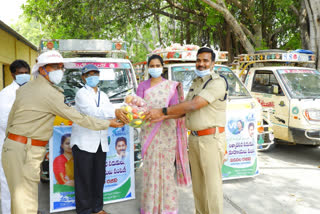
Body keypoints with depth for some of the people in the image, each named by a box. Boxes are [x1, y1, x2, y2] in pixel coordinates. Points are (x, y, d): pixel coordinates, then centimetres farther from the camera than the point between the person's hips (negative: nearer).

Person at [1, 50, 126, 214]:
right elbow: (78, 119, -11)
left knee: (20, 197, 18)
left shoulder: (25, 88, 12)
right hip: (25, 151, -10)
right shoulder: (49, 93, -15)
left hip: (14, 145, 10)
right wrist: (108, 123, -1)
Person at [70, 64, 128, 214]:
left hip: (101, 143, 6)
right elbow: (92, 112, -19)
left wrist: (122, 114, -14)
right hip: (84, 142, -6)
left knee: (99, 177, 13)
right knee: (84, 178, 0)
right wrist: (115, 112, -29)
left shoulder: (103, 95, 18)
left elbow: (108, 114, 7)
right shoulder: (81, 93, -3)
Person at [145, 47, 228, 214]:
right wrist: (163, 117, -1)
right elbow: (185, 110, 14)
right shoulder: (195, 83, 16)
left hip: (211, 139, -8)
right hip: (194, 139, 8)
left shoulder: (217, 82, -12)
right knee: (198, 183, 16)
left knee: (212, 184, -2)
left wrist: (162, 111, -20)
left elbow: (193, 105, -21)